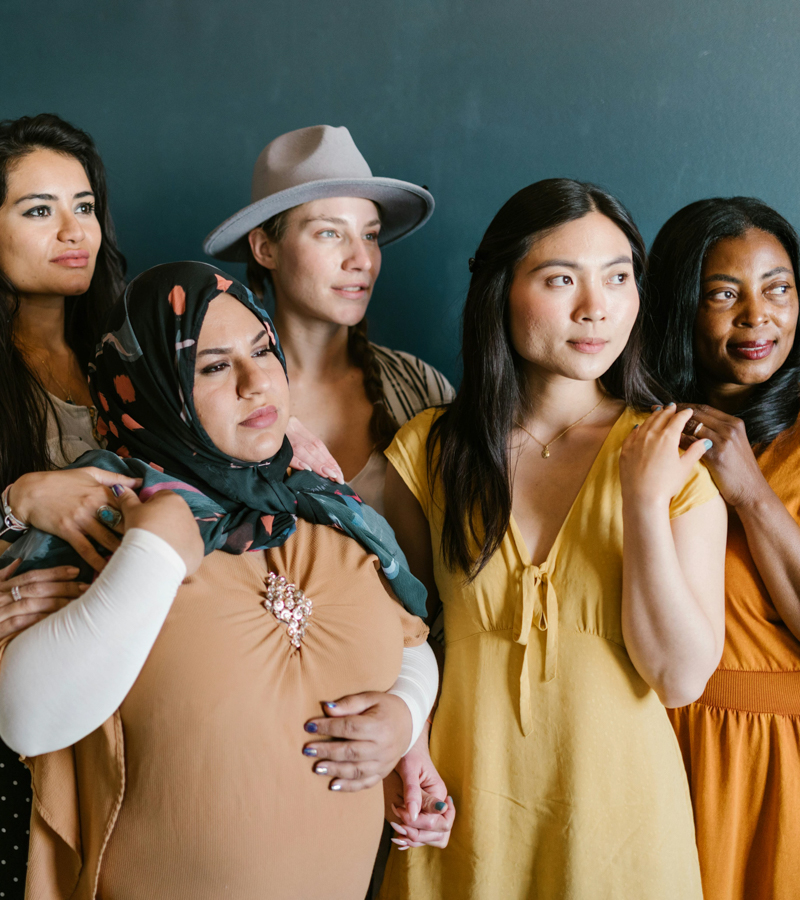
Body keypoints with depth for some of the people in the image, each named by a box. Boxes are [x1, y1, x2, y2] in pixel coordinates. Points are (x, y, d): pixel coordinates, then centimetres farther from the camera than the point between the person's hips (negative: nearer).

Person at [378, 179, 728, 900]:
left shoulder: (676, 459, -9)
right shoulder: (429, 450, -6)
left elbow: (682, 678, -13)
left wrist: (646, 502, -21)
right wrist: (404, 752, -8)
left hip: (617, 808, 0)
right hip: (466, 808, 1)